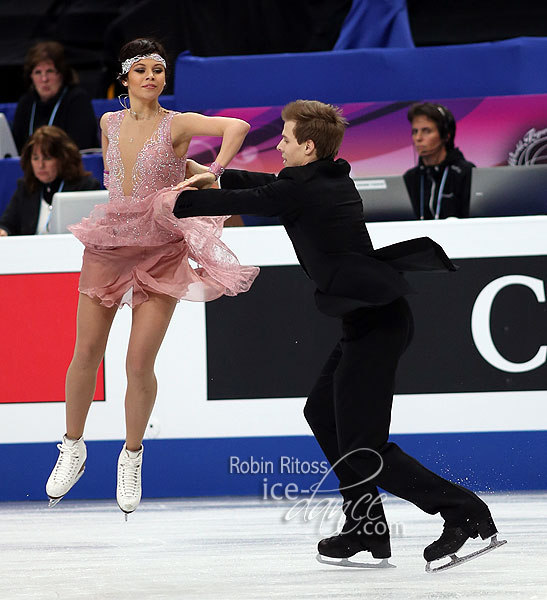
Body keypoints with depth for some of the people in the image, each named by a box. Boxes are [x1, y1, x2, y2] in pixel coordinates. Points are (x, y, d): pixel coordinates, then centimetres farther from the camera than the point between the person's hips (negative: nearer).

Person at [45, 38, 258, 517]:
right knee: (86, 353, 5)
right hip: (108, 244, 4)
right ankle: (73, 449, 23)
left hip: (160, 249, -4)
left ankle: (132, 457, 15)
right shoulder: (110, 123, 6)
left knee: (139, 364, -7)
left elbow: (237, 126, -24)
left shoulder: (177, 125, -8)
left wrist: (211, 175, -28)